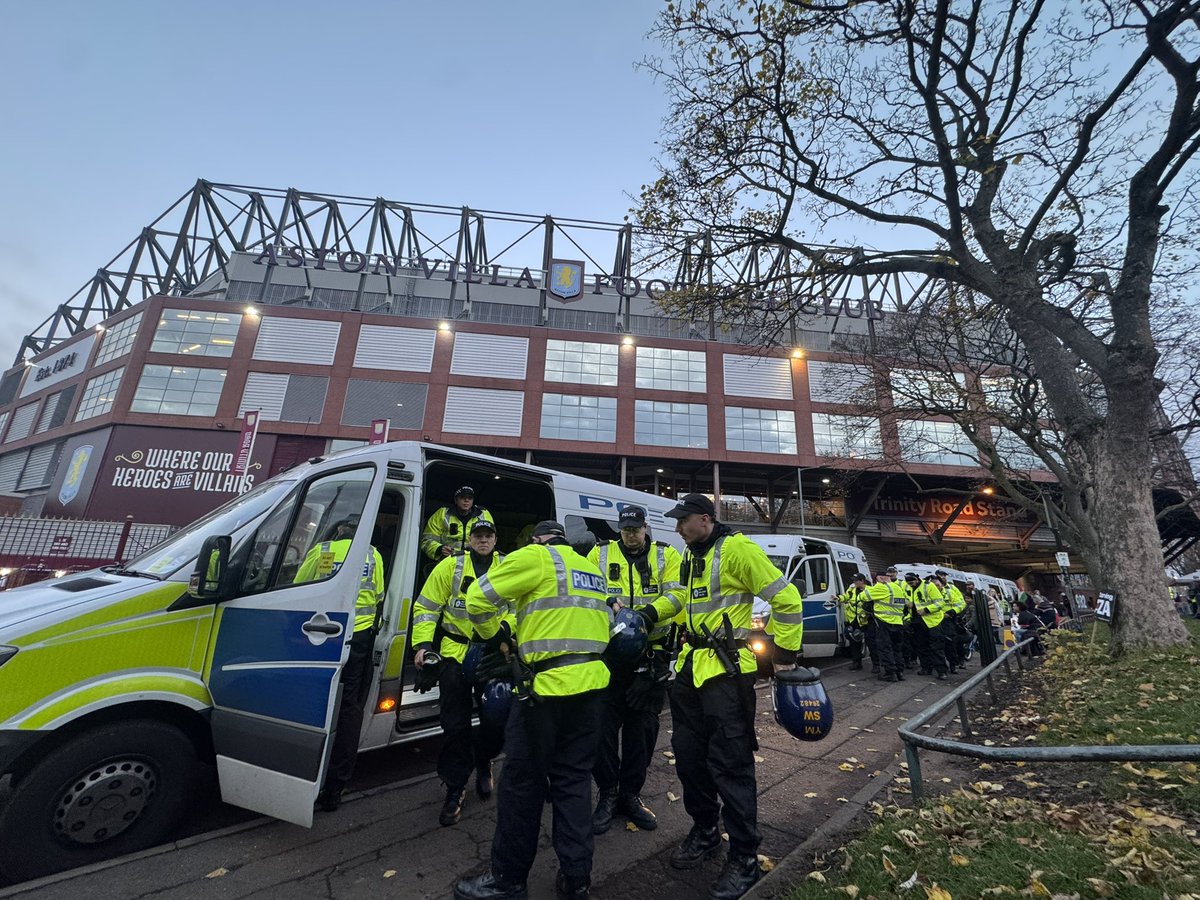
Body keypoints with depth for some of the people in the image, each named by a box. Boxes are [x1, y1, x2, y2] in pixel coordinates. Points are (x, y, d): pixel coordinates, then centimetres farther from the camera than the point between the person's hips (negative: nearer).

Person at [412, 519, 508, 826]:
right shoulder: (450, 567, 1)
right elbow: (426, 608, 4)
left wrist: (505, 628, -15)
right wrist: (423, 644, -6)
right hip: (455, 654, -1)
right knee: (456, 725, 6)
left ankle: (482, 761, 39)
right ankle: (455, 789, 25)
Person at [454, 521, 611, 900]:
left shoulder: (536, 557, -6)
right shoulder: (591, 570, 17)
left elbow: (479, 597, -8)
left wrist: (496, 635, 7)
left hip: (547, 686, -7)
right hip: (589, 683, 7)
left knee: (523, 782, 9)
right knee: (574, 780, 17)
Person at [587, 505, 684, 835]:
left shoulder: (666, 555, 3)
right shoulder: (600, 553, 3)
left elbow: (677, 594, -7)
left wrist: (650, 613, -25)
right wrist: (608, 602, -22)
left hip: (651, 656, 1)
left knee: (643, 727, 12)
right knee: (605, 724, 5)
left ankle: (630, 794, 31)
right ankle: (607, 794, 25)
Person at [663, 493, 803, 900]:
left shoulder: (737, 549, -16)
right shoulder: (691, 557, 11)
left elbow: (787, 600, -14)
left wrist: (785, 654, -8)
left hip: (727, 671, -8)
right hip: (691, 667, 9)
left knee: (729, 764, 2)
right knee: (688, 754, 17)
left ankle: (745, 858, 21)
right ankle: (705, 831, 38)